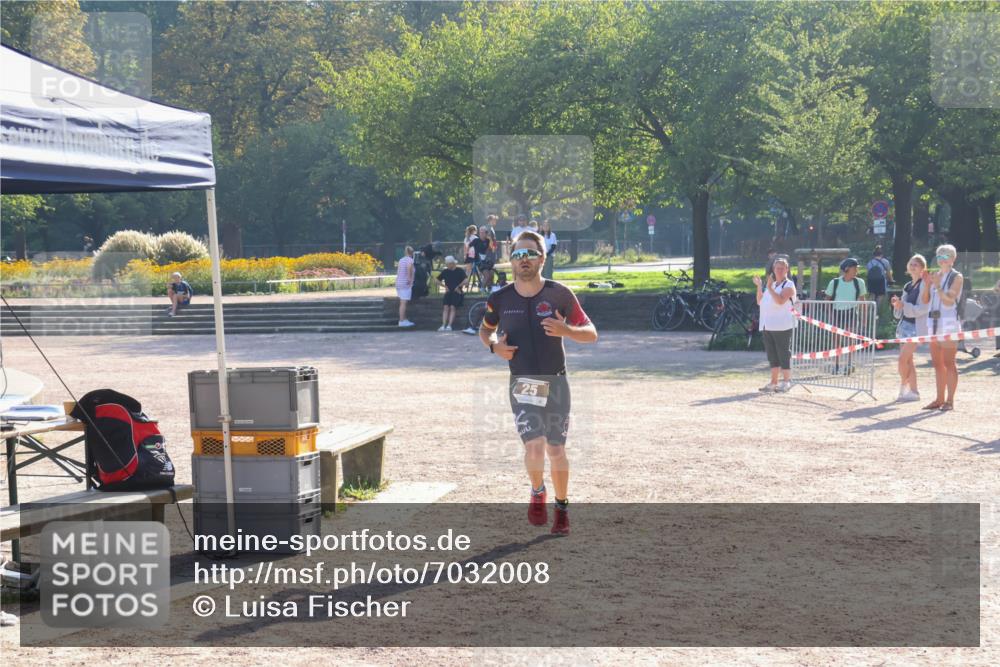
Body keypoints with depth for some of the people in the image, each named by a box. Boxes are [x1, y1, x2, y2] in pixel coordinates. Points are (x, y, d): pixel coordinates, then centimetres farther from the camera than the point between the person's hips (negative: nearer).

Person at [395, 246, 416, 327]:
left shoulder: (401, 260, 12)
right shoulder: (410, 260, -10)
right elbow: (409, 266, -30)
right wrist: (409, 278, -20)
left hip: (399, 283, 8)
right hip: (406, 284, -8)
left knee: (402, 303, 14)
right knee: (403, 303, -6)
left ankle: (404, 320, 21)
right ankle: (401, 321, -7)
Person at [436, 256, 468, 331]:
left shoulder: (459, 271, -1)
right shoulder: (445, 271, 11)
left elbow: (466, 280, -13)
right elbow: (438, 280, 22)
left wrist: (458, 287, -8)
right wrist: (444, 286, 9)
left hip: (456, 292, -3)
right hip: (448, 292, 3)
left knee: (452, 307, -21)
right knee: (446, 307, -17)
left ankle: (449, 326, -27)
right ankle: (443, 326, -24)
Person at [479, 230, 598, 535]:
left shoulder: (559, 294, -4)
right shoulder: (500, 299, 0)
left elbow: (591, 333, 1)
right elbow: (485, 329, 19)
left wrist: (566, 330, -20)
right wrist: (494, 345, -3)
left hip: (556, 383, 0)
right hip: (522, 384, 0)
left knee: (556, 450, 6)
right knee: (534, 445, -16)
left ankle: (562, 507, 26)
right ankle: (537, 493, 13)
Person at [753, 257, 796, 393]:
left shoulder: (788, 285, -4)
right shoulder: (771, 284, 19)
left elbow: (780, 300, -21)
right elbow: (759, 301, 16)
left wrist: (769, 288, -23)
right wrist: (759, 286, 6)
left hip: (782, 325, -7)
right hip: (767, 325, 7)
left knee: (783, 353, -5)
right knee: (772, 354, 9)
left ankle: (786, 381, 0)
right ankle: (773, 382, 14)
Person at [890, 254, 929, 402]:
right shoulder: (908, 286, 17)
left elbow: (922, 309, -17)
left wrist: (903, 305, -26)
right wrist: (897, 305, -2)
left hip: (916, 327, -8)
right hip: (904, 325, 8)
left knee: (903, 358, -13)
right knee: (908, 360, 7)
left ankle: (903, 387, 1)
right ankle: (913, 391, 11)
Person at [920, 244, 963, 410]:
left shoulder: (956, 277, -3)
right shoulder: (935, 275, 14)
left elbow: (949, 300, -13)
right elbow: (925, 300, 9)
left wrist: (937, 286, -22)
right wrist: (926, 283, -6)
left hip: (949, 322, -7)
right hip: (933, 322, 7)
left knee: (948, 363, -7)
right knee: (937, 363, 9)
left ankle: (950, 401, -5)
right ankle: (939, 399, 15)